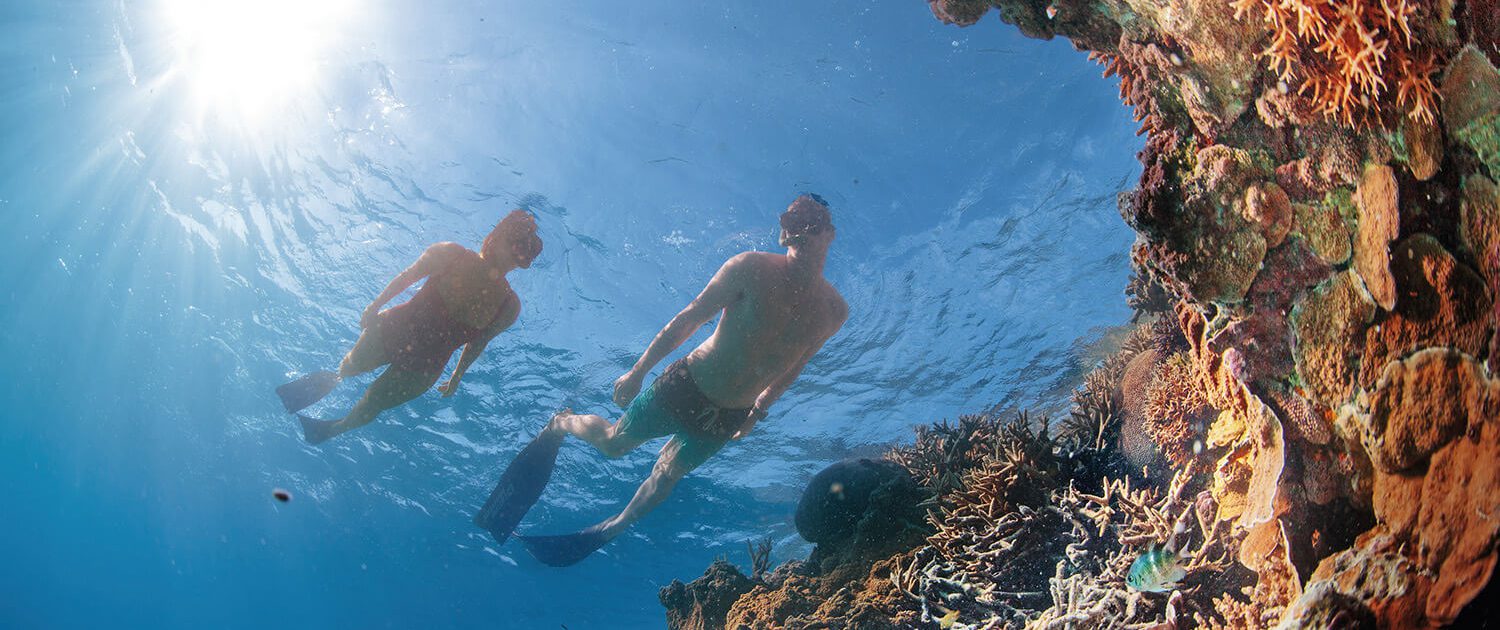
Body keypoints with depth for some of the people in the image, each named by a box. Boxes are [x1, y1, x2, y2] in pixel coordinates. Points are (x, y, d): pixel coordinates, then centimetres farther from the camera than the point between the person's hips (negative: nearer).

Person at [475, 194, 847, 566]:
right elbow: (689, 319, -11)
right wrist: (638, 371, -7)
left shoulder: (834, 311, -9)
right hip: (685, 386, -3)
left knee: (669, 475, 20)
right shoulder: (753, 269, -20)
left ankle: (615, 526, 45)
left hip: (727, 419, 3)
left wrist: (758, 411, 14)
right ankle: (560, 425, 46)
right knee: (613, 442, 15)